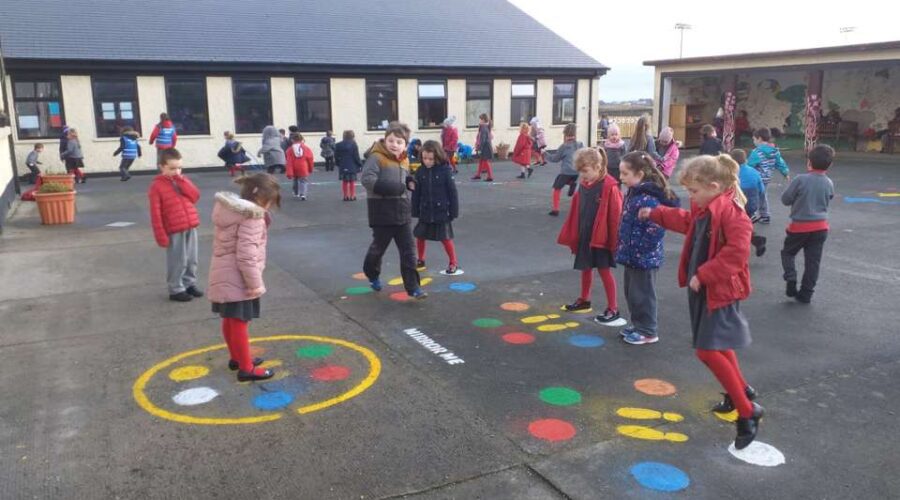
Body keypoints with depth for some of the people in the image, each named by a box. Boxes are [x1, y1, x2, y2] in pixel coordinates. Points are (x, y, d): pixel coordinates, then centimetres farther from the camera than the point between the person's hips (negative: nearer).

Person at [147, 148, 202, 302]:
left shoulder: (183, 180, 11)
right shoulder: (157, 186, -9)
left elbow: (195, 196, -1)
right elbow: (156, 214, -10)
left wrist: (182, 182, -9)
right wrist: (161, 236, -13)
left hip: (191, 227, 6)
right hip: (174, 231, -6)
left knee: (192, 259, 14)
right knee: (178, 262, 0)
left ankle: (190, 283, 29)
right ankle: (176, 290, 11)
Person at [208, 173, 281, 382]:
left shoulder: (228, 207, 8)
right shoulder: (251, 218, -22)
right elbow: (246, 255, -26)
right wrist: (255, 283, -19)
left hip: (222, 275, 9)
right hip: (238, 279, -9)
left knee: (229, 321, 20)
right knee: (240, 323, 0)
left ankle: (236, 358, 36)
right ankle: (246, 368, 10)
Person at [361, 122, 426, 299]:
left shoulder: (404, 160, 10)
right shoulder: (376, 158, -14)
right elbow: (367, 179, -25)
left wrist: (408, 182, 1)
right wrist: (391, 188, -29)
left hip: (402, 211, 6)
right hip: (382, 212, -6)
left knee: (408, 250, 2)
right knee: (379, 247, 13)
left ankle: (412, 287, 5)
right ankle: (372, 274, 41)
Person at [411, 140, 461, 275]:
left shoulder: (445, 170, -12)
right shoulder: (420, 171, -2)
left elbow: (452, 192, -8)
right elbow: (416, 193, 3)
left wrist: (453, 211, -7)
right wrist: (415, 211, 3)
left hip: (441, 211, -4)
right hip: (425, 212, 4)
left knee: (446, 238, 2)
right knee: (419, 236, 10)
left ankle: (454, 264, 17)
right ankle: (420, 261, 30)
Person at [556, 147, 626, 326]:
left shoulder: (609, 187, -18)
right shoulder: (583, 185, 3)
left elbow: (616, 215, -16)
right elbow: (576, 211, 10)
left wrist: (614, 240, -13)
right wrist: (572, 235, 13)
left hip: (602, 237, -6)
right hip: (584, 235, 7)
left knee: (604, 270, 1)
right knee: (586, 268, 19)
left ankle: (613, 309, 11)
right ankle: (584, 300, 36)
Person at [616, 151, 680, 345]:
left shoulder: (648, 198, -23)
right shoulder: (634, 193, 7)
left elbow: (656, 229, -27)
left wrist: (640, 251, -20)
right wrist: (624, 249, 15)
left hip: (644, 257, -9)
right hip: (632, 255, 9)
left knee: (642, 294, 4)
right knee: (631, 292, 19)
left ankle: (648, 332, 19)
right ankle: (638, 325, 34)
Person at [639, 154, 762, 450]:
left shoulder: (731, 212, -22)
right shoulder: (704, 210, 8)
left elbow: (736, 253, -30)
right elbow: (687, 222, 30)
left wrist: (703, 275, -27)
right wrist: (655, 214, 34)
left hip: (720, 291, -10)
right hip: (703, 288, 10)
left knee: (708, 350, -13)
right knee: (718, 345, 22)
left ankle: (748, 412, 0)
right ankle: (740, 390, 44)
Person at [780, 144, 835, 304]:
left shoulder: (800, 180, -16)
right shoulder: (829, 184, -1)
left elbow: (785, 199, -8)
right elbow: (827, 201, 14)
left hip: (800, 226, -3)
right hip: (821, 226, 3)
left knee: (788, 253, 17)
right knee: (813, 261, 9)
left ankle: (791, 279, -3)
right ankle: (805, 294, 13)